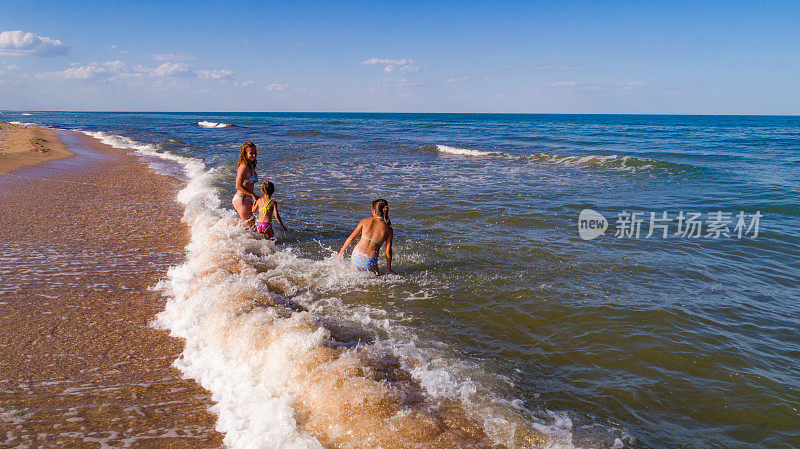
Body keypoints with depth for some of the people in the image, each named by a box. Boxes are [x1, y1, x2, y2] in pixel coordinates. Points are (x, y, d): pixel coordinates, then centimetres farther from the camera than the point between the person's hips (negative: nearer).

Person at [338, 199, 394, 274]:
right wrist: (389, 269, 14)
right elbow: (388, 252, 2)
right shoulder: (388, 230, 0)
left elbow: (351, 238, 4)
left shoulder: (365, 221, 0)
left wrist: (341, 252, 17)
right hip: (370, 263, -2)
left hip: (356, 258, 2)